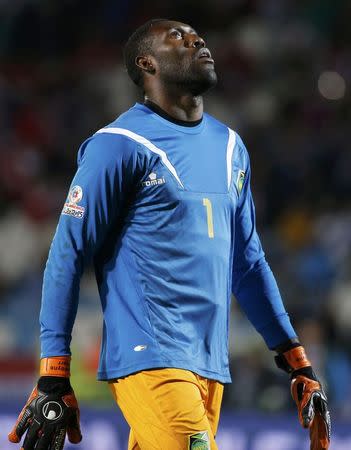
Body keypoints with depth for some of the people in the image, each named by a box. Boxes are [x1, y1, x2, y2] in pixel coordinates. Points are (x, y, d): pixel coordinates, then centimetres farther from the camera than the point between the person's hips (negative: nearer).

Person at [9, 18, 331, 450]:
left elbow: (248, 263, 25)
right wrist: (52, 380, -10)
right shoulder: (118, 146, -4)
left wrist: (297, 364, 21)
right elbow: (67, 257, -5)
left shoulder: (230, 146, 18)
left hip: (210, 366, 7)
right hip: (150, 360, -7)